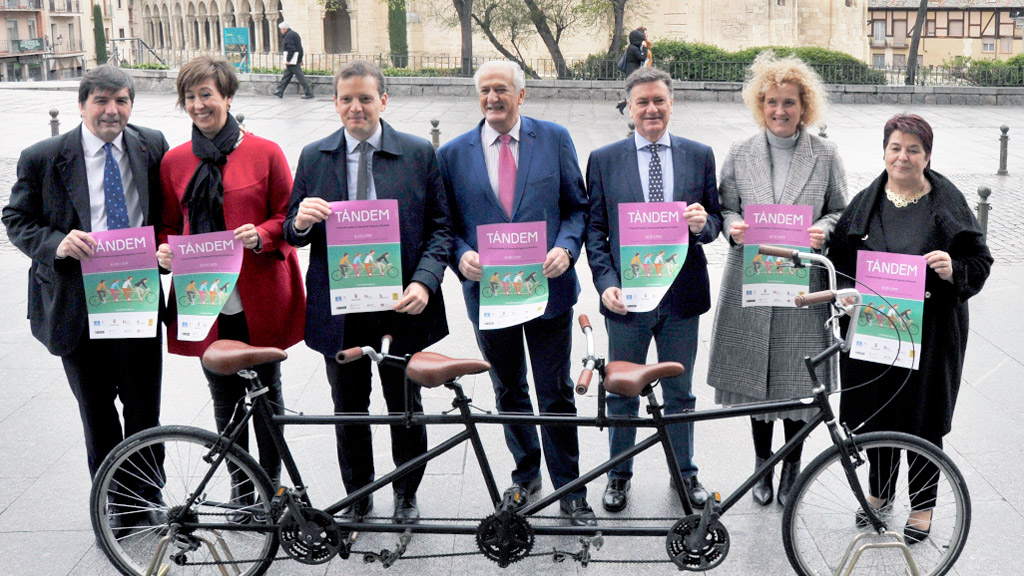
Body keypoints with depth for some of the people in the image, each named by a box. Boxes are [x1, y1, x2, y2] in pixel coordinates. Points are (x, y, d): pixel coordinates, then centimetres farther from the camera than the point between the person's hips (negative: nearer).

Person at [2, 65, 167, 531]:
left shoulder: (152, 147, 1)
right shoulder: (42, 158, -5)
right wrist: (56, 244, -20)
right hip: (79, 306, -1)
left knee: (145, 410, 12)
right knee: (97, 414, 12)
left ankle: (145, 500, 31)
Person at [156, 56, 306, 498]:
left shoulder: (264, 153, -2)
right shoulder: (174, 162, 8)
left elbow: (288, 218, 1)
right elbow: (169, 225, 15)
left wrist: (261, 235, -18)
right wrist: (164, 251, -6)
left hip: (259, 300, -2)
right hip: (204, 301, 3)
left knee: (266, 394, 9)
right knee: (225, 400, 10)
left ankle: (271, 483, 24)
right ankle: (241, 485, 25)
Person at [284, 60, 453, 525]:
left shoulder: (419, 153, 0)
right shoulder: (313, 157, 5)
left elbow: (440, 227, -1)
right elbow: (292, 234, 8)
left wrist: (423, 282, -16)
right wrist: (301, 221, -17)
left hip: (400, 304, -1)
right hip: (339, 308, 2)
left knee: (406, 408, 12)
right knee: (348, 412, 14)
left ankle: (406, 494, 33)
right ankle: (357, 498, 32)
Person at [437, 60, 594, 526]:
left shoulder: (554, 139, 1)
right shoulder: (453, 154, 3)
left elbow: (578, 207, 3)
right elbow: (446, 225, 6)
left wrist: (566, 248, -15)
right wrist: (462, 256, -14)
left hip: (548, 287, -2)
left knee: (556, 394, 5)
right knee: (509, 392, 17)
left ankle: (569, 488, 20)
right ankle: (526, 475, 36)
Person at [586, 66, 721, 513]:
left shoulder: (699, 156, 5)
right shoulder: (603, 160, 1)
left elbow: (715, 221, 8)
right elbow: (595, 230, 1)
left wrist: (703, 224, -16)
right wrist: (606, 283, -11)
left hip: (681, 295, 1)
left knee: (680, 392, 14)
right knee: (622, 394, 11)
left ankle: (684, 473, 32)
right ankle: (619, 475, 29)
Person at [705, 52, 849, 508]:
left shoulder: (826, 155, 4)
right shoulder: (740, 154, 6)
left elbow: (840, 211, 8)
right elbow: (725, 209, 8)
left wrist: (822, 231, -13)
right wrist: (733, 227, -14)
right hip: (751, 281, 1)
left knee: (797, 378, 5)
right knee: (756, 375, 9)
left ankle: (792, 467, 24)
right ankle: (762, 464, 27)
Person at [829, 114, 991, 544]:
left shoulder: (948, 203, -2)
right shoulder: (864, 203, 5)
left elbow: (980, 262, 0)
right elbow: (839, 262, 10)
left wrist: (954, 269, -20)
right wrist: (848, 296, -7)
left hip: (929, 331, -3)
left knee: (922, 417, 6)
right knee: (874, 409, 13)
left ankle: (923, 505, 24)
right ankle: (879, 489, 35)